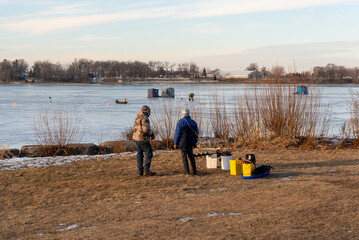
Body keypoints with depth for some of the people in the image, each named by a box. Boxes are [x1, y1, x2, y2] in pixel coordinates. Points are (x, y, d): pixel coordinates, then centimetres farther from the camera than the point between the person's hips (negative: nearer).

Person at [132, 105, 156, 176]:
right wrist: (151, 133, -6)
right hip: (143, 139, -9)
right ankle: (146, 170, -9)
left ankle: (140, 171, 11)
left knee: (139, 154, 10)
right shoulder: (144, 118, -16)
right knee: (149, 154, -3)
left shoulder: (137, 118, 12)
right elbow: (145, 129, -25)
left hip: (136, 138, 9)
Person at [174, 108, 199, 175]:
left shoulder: (180, 122, -11)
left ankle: (187, 171, 0)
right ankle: (194, 171, 12)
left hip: (183, 143, -4)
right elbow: (196, 133, 9)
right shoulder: (193, 122, 5)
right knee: (191, 156, 15)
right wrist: (195, 142, 19)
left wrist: (175, 143, -3)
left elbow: (177, 133, -10)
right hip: (191, 143, 5)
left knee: (184, 157, 3)